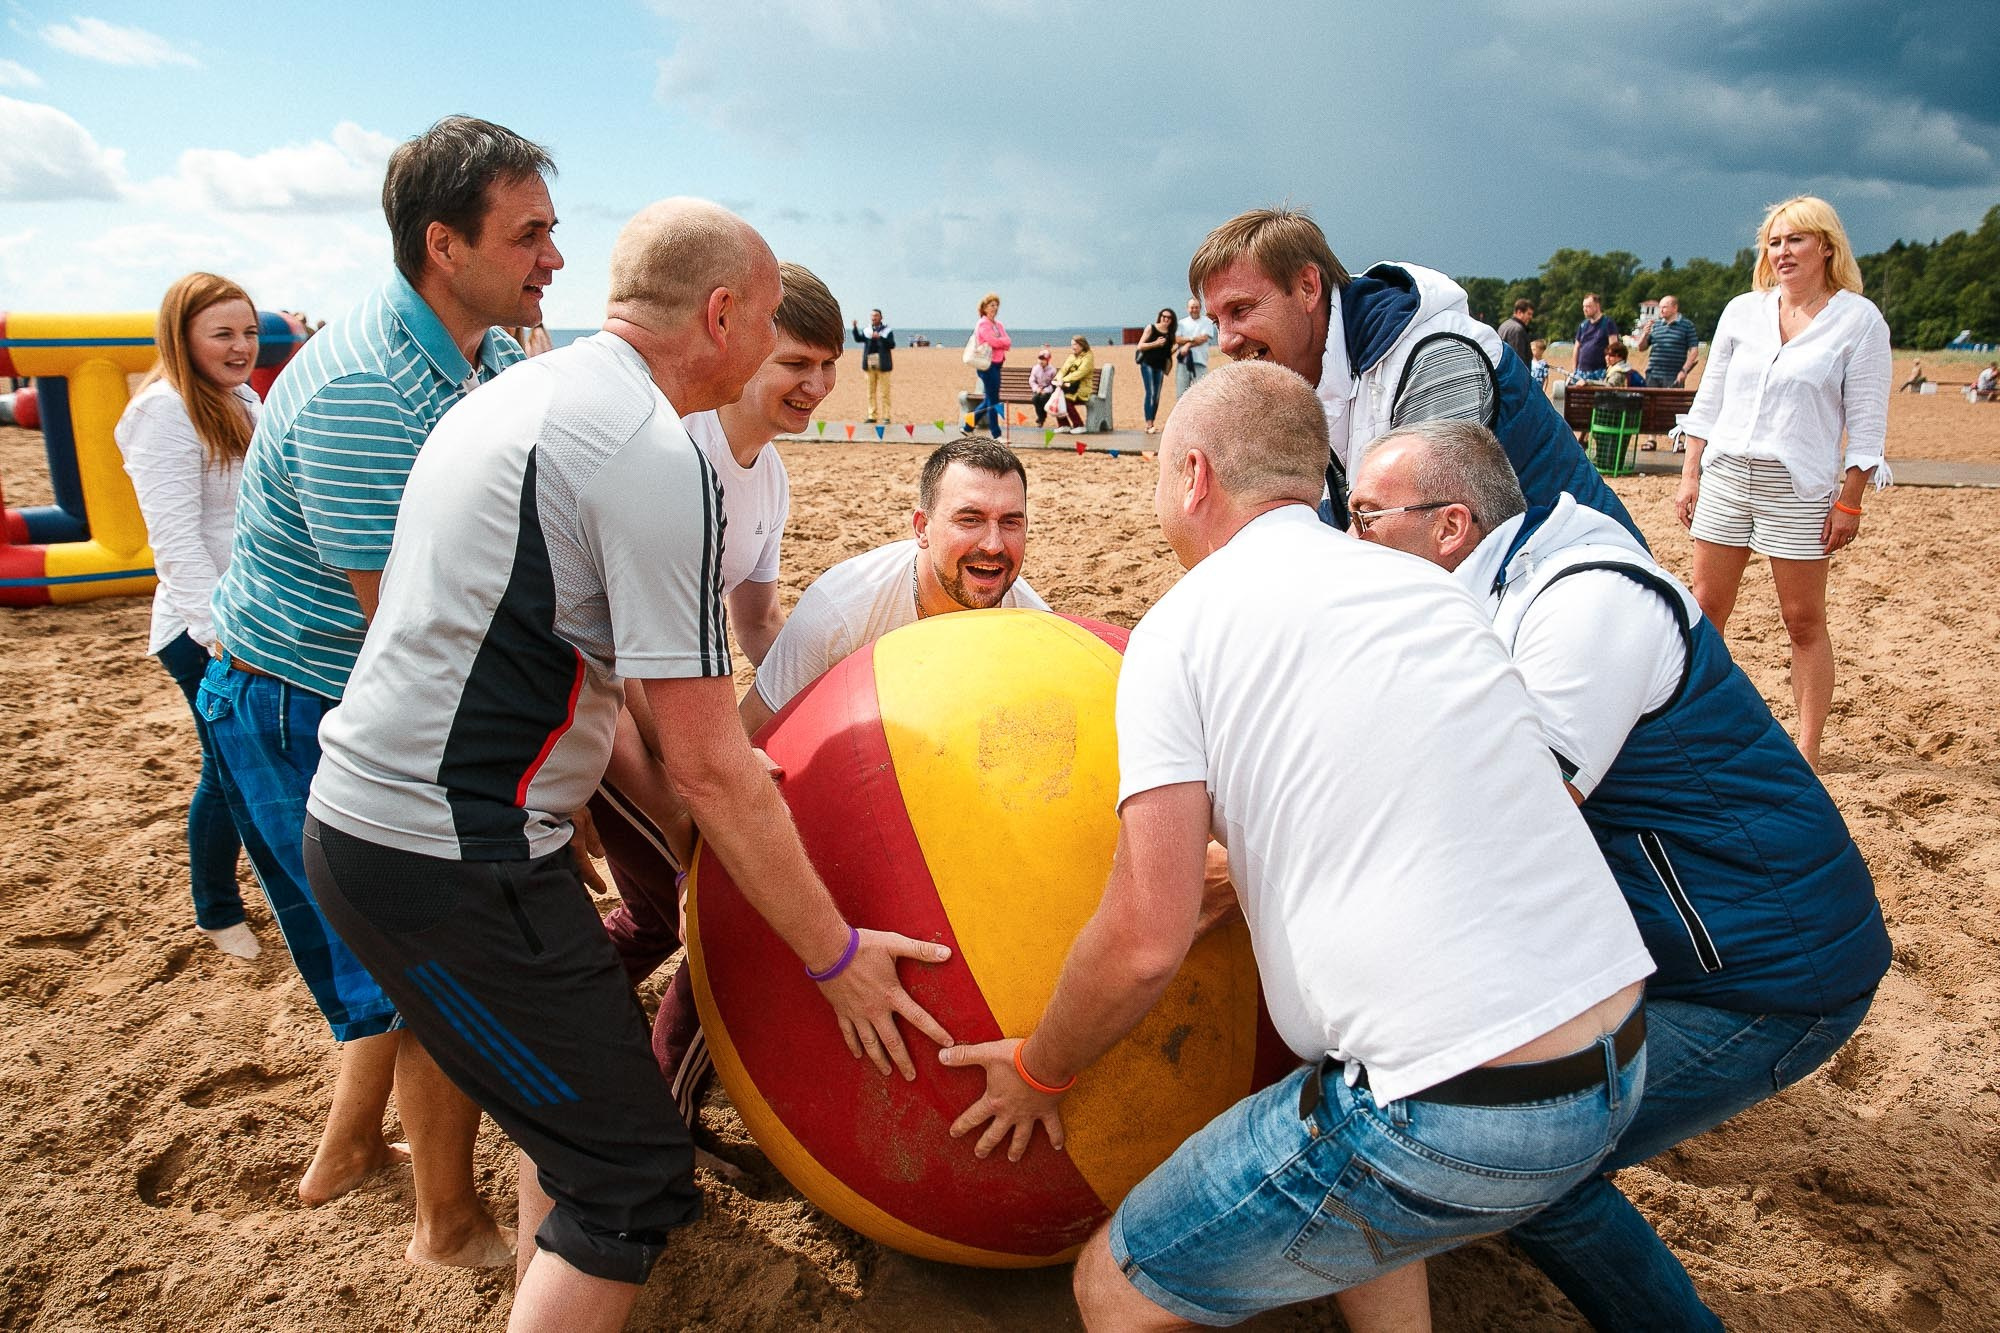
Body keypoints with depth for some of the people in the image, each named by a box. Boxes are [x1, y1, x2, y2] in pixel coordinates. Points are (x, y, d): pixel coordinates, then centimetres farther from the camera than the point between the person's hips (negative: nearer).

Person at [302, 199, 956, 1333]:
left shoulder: (519, 393, 13)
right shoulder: (654, 453, -18)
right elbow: (710, 765, -19)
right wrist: (836, 954, -8)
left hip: (361, 810, 10)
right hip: (453, 866, -10)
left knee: (583, 1073, 26)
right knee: (634, 1178, 0)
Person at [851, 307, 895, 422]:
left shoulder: (887, 331, 5)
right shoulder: (867, 331, 14)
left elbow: (892, 345, -7)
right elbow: (858, 339, 0)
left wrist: (880, 337, -18)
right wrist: (855, 328, -16)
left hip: (882, 365, -3)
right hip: (869, 365, 3)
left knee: (884, 392, -5)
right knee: (871, 392, 5)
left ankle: (885, 416, -1)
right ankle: (872, 416, 10)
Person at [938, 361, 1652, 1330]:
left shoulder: (1182, 626, -7)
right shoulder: (1427, 586, 12)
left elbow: (1145, 942, -13)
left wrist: (1037, 1071, 6)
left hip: (1451, 1120, -8)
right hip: (1616, 1067, 8)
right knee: (1353, 1166, 35)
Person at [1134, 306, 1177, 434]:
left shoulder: (1170, 333, 12)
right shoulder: (1150, 328, 0)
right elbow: (1140, 346, -6)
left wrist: (1176, 347, 5)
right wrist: (1155, 343, -14)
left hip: (1160, 367, 5)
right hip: (1147, 364, -5)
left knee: (1157, 396, 4)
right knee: (1150, 393, -15)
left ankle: (1151, 425, 10)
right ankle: (1148, 425, -19)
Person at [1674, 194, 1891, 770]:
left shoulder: (1858, 318, -2)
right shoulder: (1742, 311, 8)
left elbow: (1867, 423, -3)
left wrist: (1849, 502, -8)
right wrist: (1690, 475, 6)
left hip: (1799, 485, -3)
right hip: (1725, 475, 4)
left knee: (1804, 620, 2)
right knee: (1705, 609, 5)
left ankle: (1807, 748, 9)